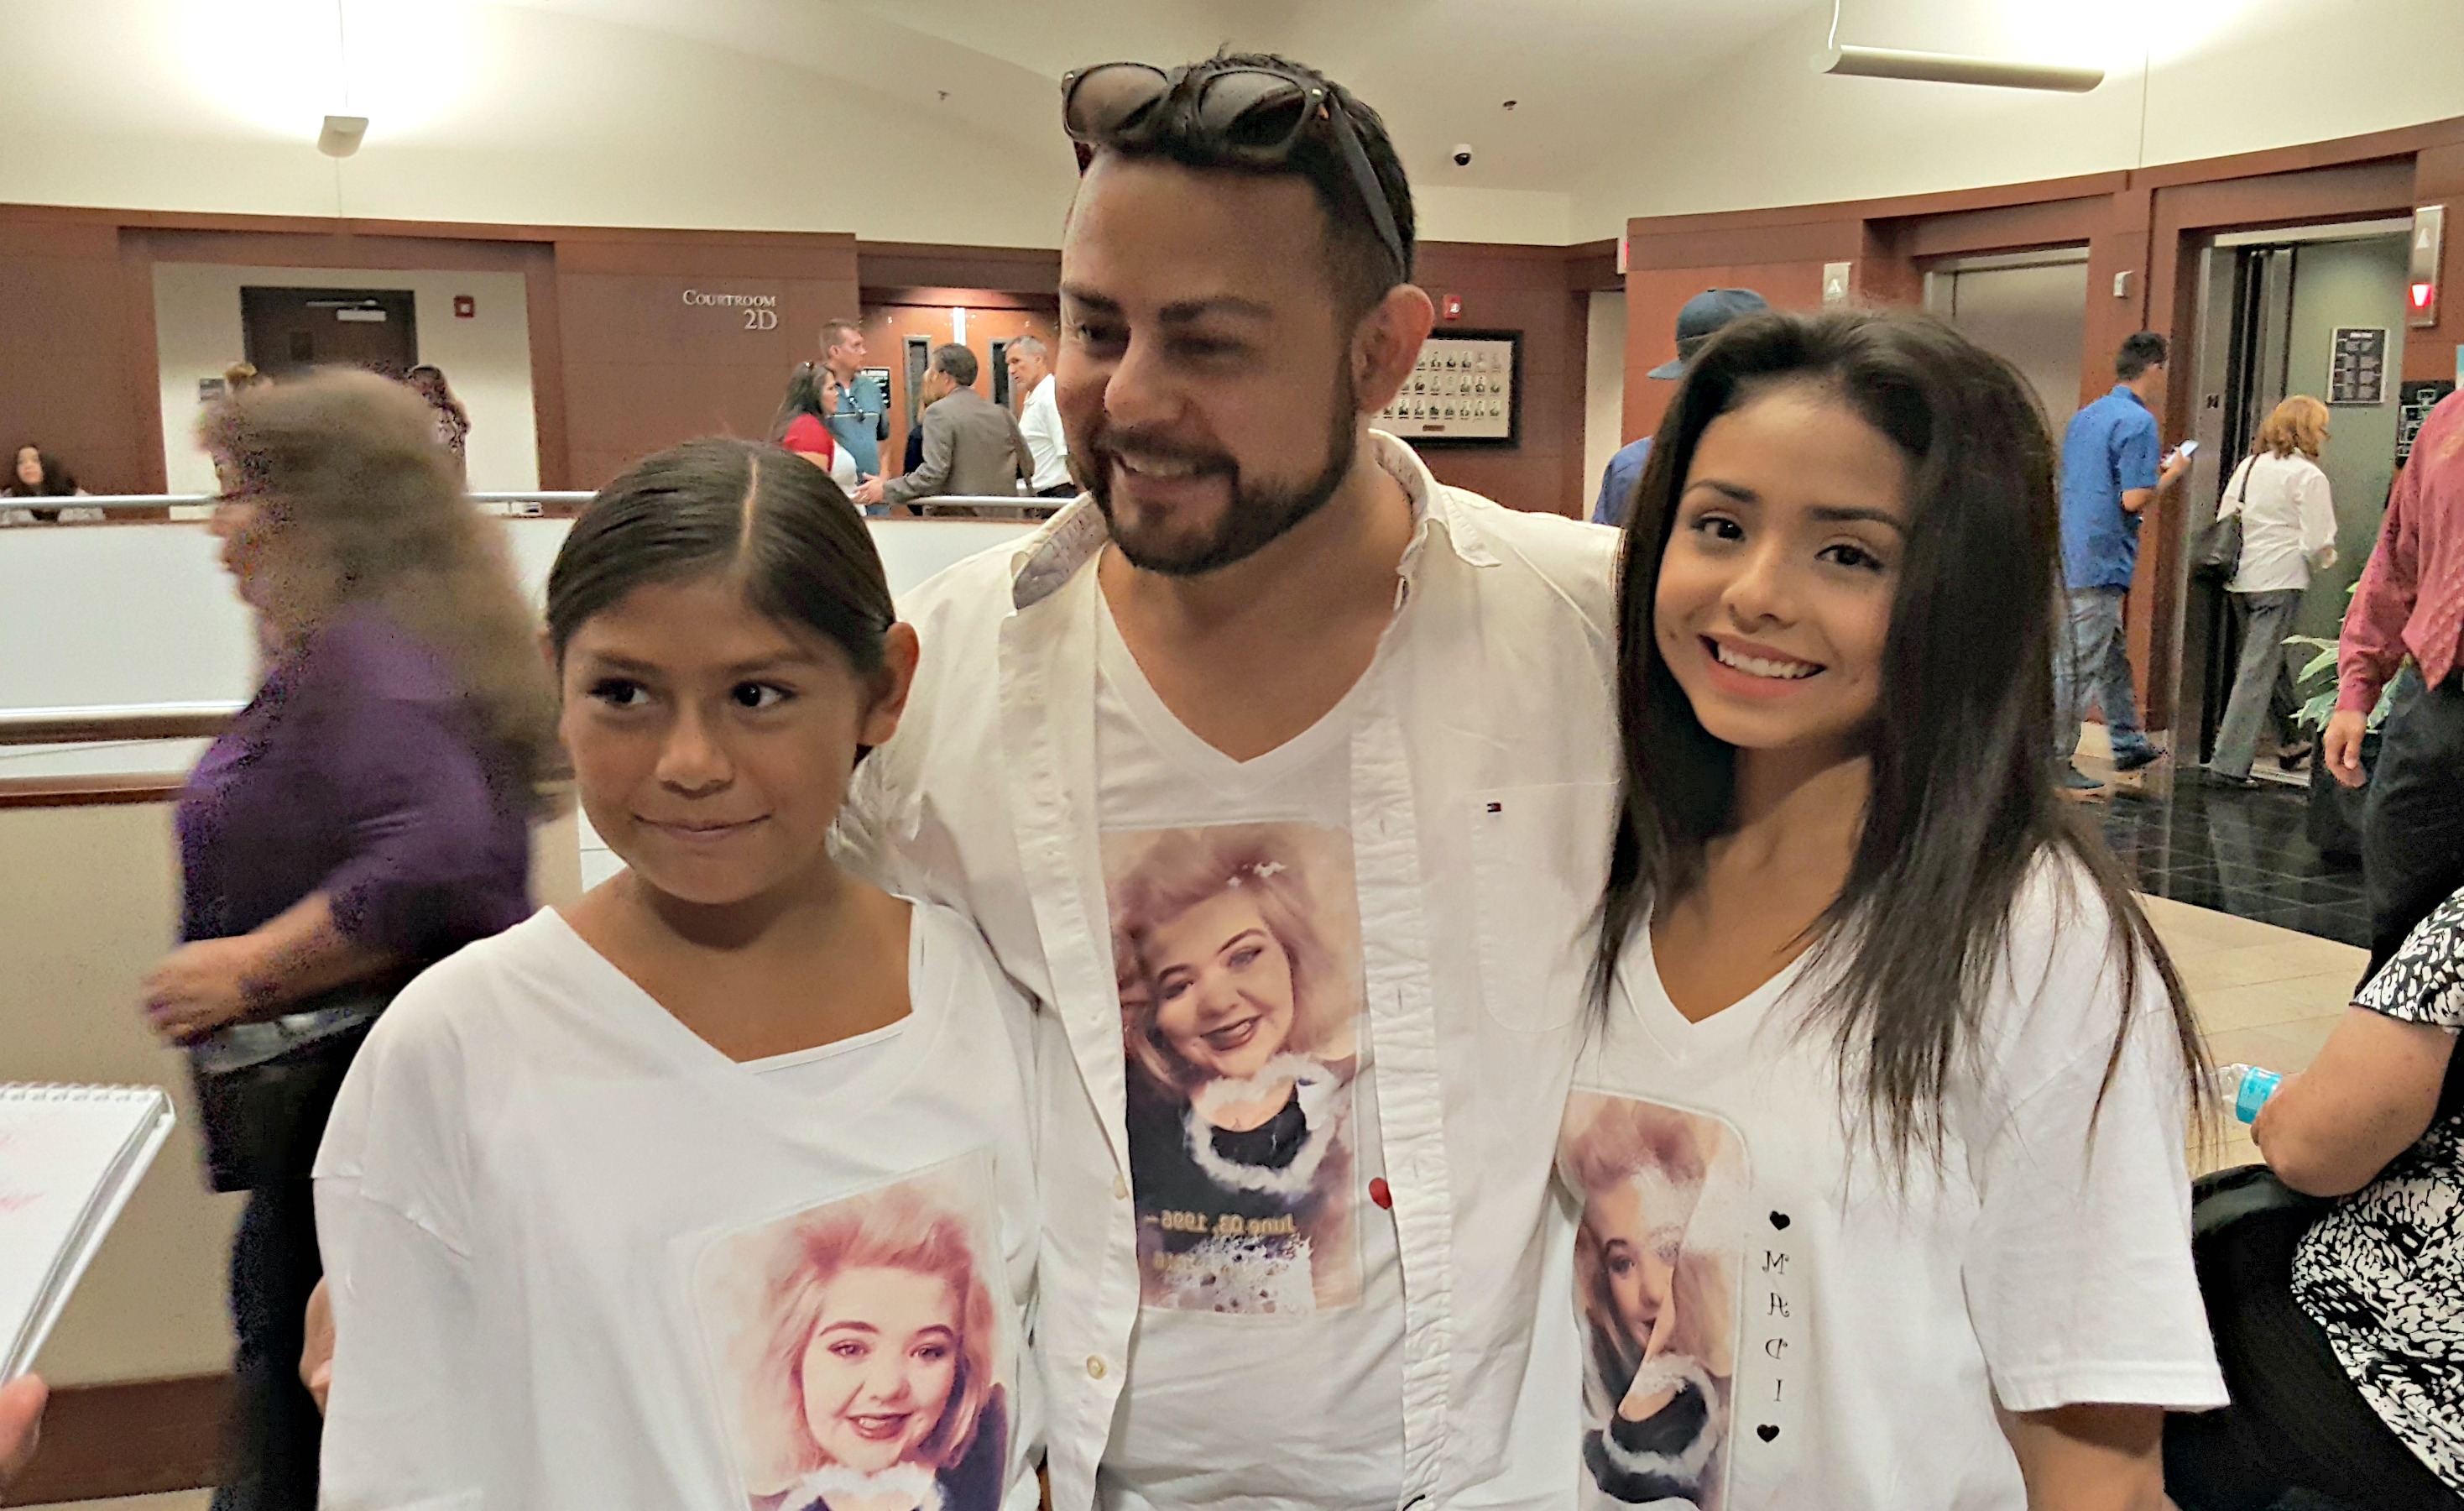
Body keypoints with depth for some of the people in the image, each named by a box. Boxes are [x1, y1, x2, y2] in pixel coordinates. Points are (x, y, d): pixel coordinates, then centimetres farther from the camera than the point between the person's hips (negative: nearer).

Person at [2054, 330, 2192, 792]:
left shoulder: (2085, 416, 14)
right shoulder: (2138, 421, -13)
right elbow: (2133, 500, -19)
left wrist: (2151, 471, 21)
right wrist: (2171, 474, -2)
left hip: (2071, 557, 9)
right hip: (2101, 560, -9)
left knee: (2114, 654, 19)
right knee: (2078, 664, -3)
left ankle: (2128, 742, 27)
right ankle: (2055, 761, 2)